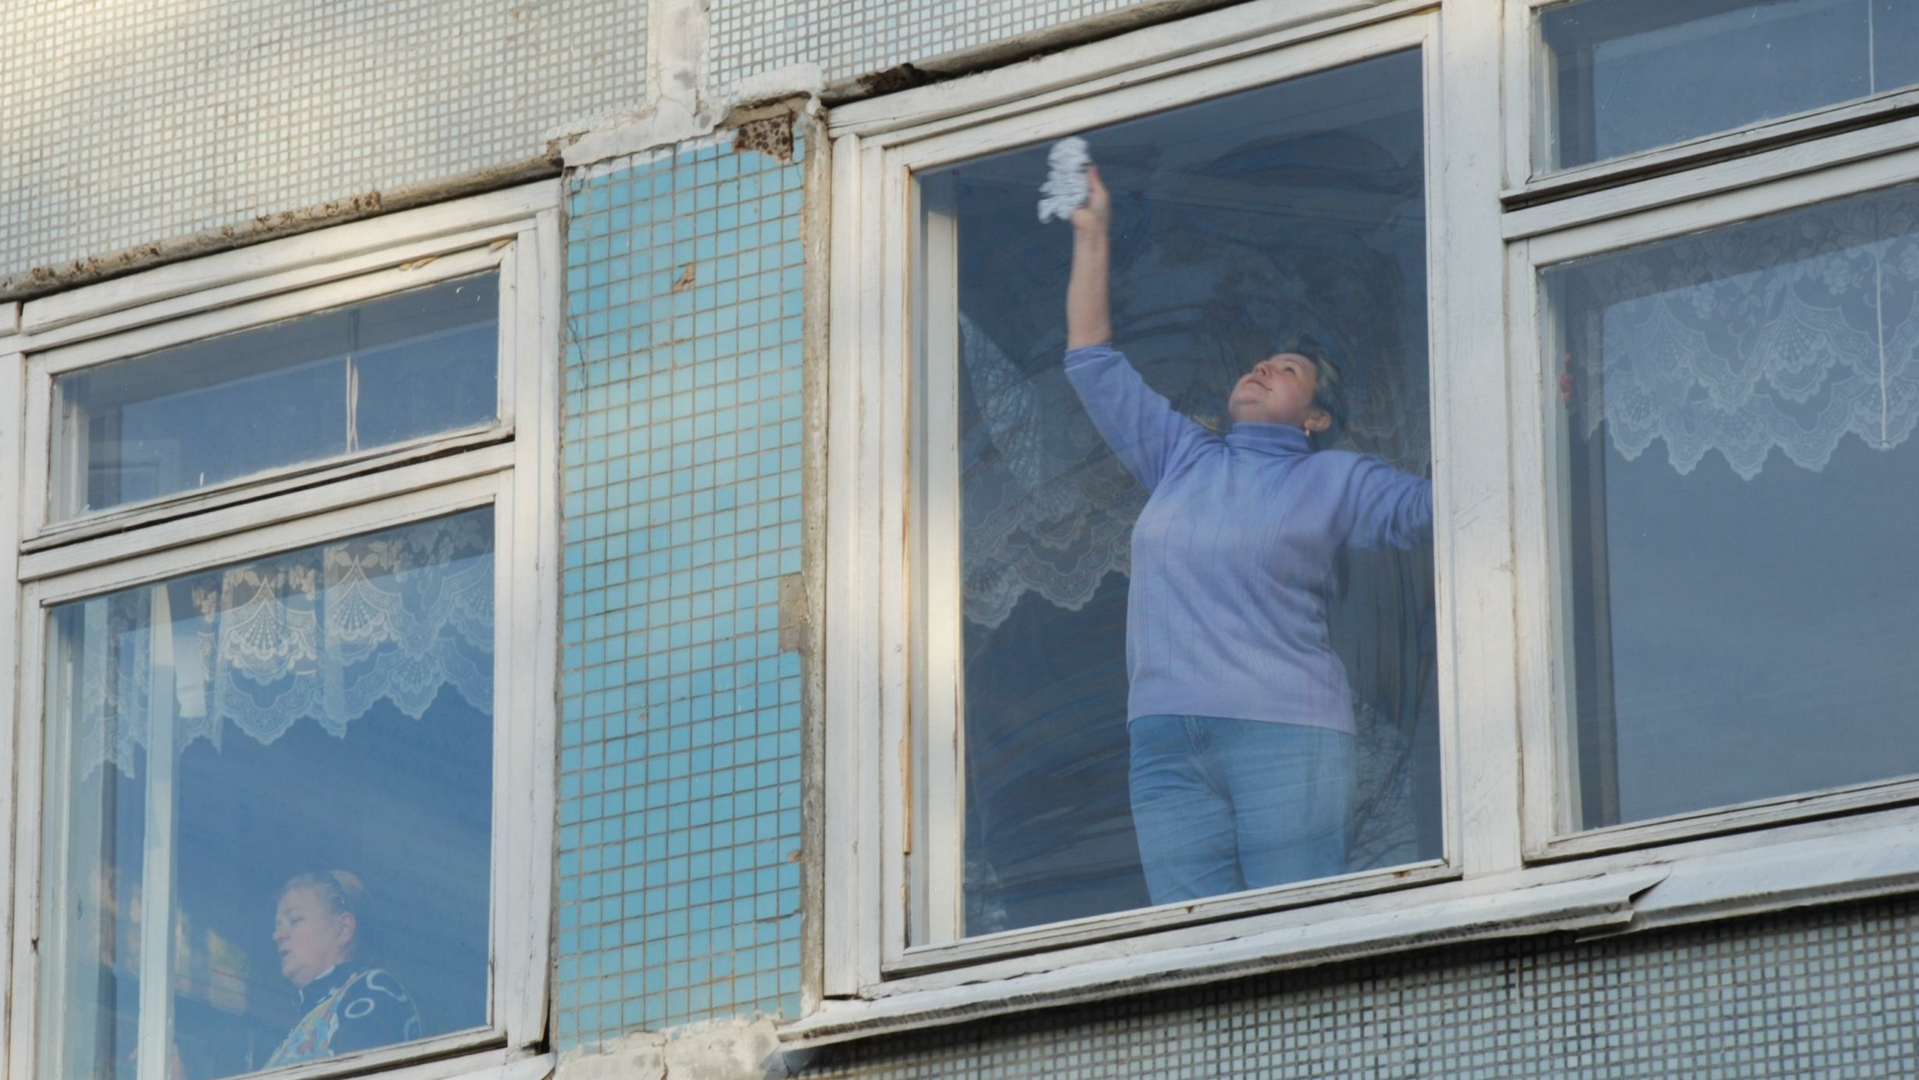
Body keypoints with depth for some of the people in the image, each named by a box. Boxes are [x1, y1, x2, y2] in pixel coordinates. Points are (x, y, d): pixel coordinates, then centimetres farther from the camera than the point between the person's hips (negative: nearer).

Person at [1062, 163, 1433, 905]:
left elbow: (1432, 507, 5)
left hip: (1285, 734, -3)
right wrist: (1092, 237, 28)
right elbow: (1092, 362, 28)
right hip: (1167, 743, 3)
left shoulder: (1333, 480, 15)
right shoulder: (1181, 461, 25)